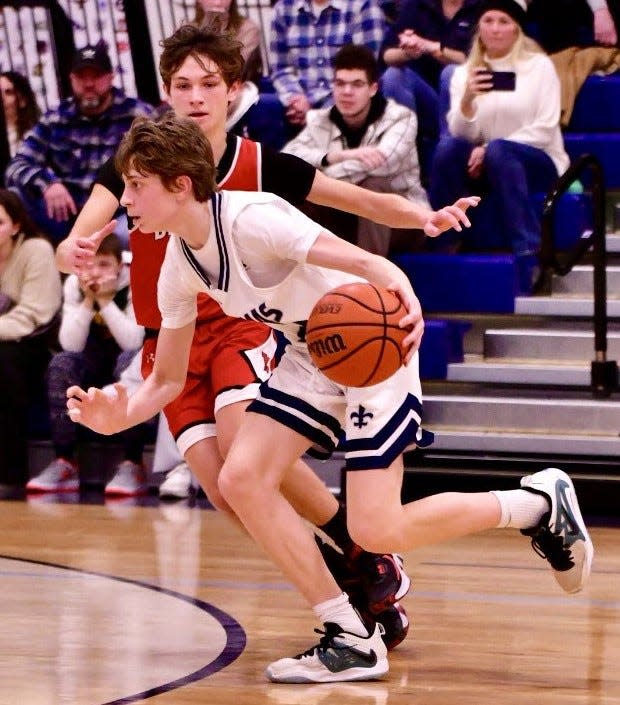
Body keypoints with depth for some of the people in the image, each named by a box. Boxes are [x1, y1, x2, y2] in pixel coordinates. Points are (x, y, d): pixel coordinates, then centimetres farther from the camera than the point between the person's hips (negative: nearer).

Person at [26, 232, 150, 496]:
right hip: (92, 366, 3)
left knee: (129, 363, -37)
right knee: (60, 364, -28)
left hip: (127, 363, -3)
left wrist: (106, 300, -33)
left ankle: (132, 464, -32)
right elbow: (70, 345, -18)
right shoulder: (74, 285, -10)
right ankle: (65, 462, -25)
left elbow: (132, 342, -30)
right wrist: (87, 301, -28)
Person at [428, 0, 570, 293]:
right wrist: (467, 99, -24)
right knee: (448, 147, -29)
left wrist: (490, 148, -19)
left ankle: (528, 252, -38)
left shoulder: (539, 66, -1)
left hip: (538, 164, -3)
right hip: (485, 168, 3)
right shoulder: (464, 73, 7)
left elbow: (545, 129, -9)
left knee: (498, 151, -36)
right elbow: (460, 134, -3)